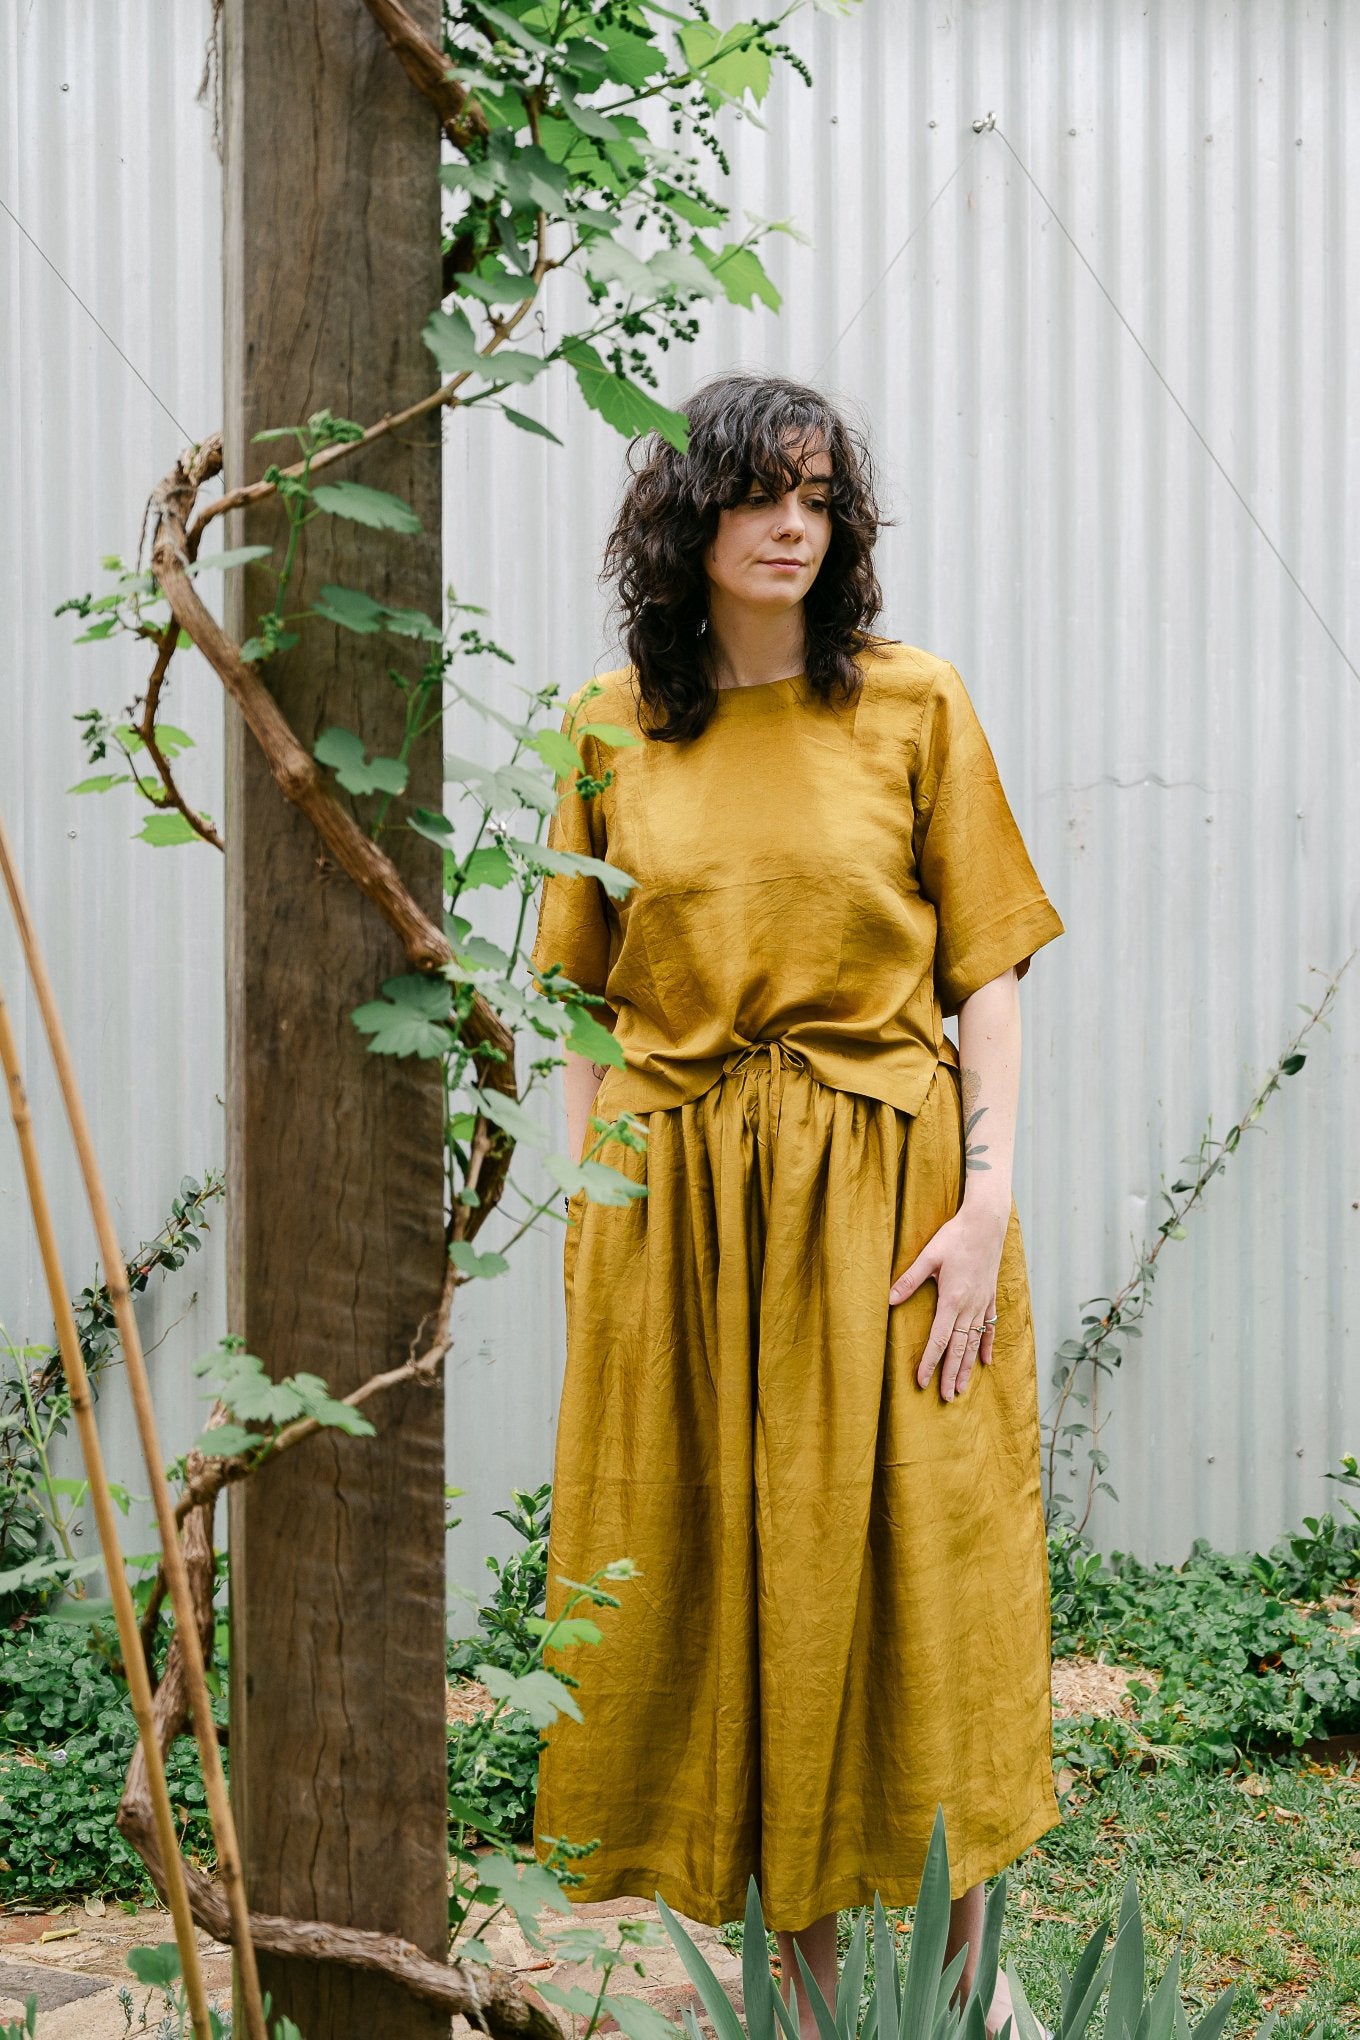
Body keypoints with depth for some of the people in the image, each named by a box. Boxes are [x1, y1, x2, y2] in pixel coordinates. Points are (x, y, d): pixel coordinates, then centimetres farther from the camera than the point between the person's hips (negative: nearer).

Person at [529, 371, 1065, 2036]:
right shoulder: (609, 726, 6)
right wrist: (587, 1215, 1)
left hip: (885, 1187, -2)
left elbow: (986, 968, -1)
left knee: (911, 1565, 3)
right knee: (718, 1574, 6)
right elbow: (582, 999, 8)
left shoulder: (915, 705, 1)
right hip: (677, 1195, 2)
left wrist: (989, 1198, -10)